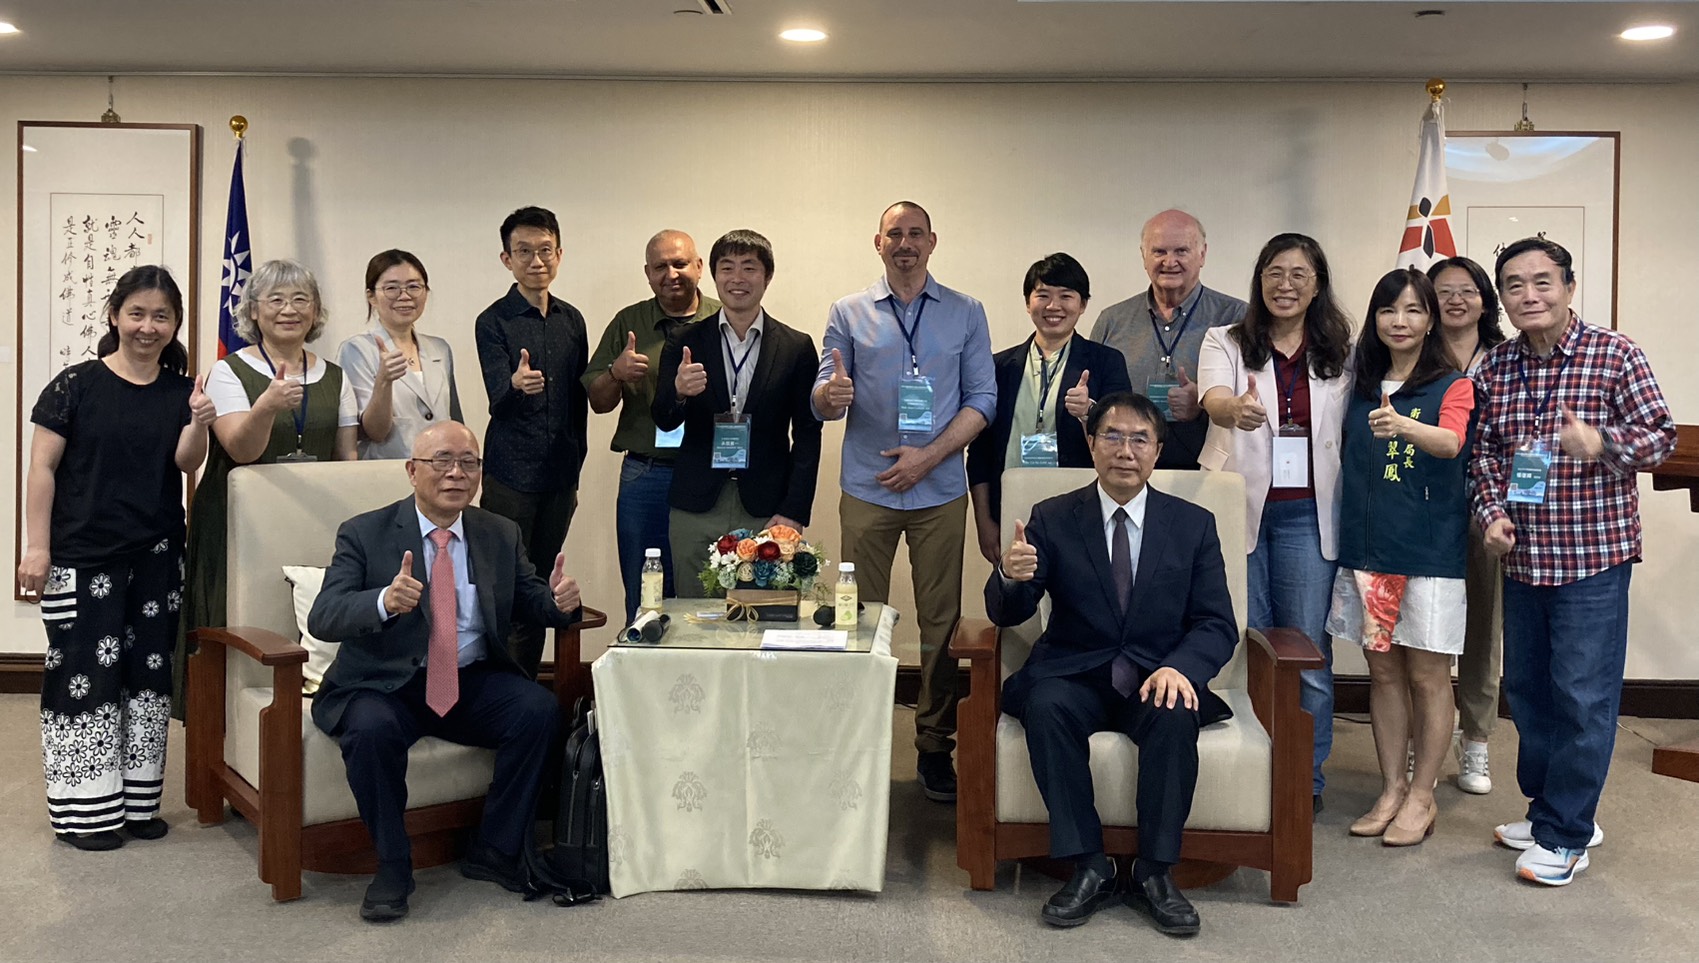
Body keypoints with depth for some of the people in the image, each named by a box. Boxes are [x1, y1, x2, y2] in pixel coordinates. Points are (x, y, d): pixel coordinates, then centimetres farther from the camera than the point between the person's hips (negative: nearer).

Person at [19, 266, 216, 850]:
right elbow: (42, 467, -5)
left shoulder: (180, 391, 6)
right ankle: (86, 810, 11)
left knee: (150, 672, 9)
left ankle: (139, 802, 20)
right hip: (81, 558, -4)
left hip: (157, 556, 4)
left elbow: (186, 463, -5)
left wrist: (198, 422, -25)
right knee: (86, 672, -1)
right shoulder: (77, 384, -4)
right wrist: (37, 547, -10)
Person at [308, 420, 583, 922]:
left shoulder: (501, 534, 7)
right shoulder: (364, 534, -4)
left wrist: (559, 601, -18)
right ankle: (392, 865, -11)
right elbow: (322, 618, -14)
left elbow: (531, 602, 9)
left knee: (539, 708, -23)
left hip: (473, 683, 3)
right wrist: (385, 601, -36)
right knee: (371, 728, -34)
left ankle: (494, 851, -6)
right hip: (384, 685, -3)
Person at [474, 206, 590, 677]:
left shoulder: (572, 320, 10)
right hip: (511, 476, -5)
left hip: (560, 478, 5)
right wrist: (517, 385, -39)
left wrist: (576, 470, 15)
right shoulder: (493, 322, -4)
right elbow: (498, 402, -16)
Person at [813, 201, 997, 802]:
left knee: (941, 622, 2)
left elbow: (982, 398, 2)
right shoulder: (849, 313, 9)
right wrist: (830, 395, -20)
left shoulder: (966, 314, 8)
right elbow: (823, 401, 5)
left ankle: (935, 746, 12)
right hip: (866, 491, 0)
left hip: (940, 491, 0)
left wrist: (929, 456, -9)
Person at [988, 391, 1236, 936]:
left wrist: (1180, 668, -21)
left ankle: (1155, 873, -17)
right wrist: (1010, 577, -27)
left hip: (1156, 680, 0)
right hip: (1074, 678, 0)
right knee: (1047, 707, -32)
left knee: (1176, 715, -32)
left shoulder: (1194, 525, 6)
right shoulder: (1052, 518, 4)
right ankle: (1088, 867, -21)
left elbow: (1217, 624, 2)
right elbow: (1008, 614, -2)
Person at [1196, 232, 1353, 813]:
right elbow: (1213, 398, -18)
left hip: (1308, 515, 1)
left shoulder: (1341, 353, 8)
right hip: (1237, 509, -1)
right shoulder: (1226, 343, 2)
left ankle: (1306, 776, 18)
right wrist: (1236, 408, -42)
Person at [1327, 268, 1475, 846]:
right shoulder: (1361, 388, 10)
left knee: (1427, 673, 2)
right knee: (1382, 670, 9)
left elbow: (1451, 443, -23)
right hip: (1366, 547, 4)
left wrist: (1403, 426, -42)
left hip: (1429, 550, -4)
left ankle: (1421, 797, 12)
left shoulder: (1452, 386, -3)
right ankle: (1391, 789, 19)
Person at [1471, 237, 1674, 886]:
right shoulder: (1495, 368, 7)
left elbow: (1661, 436, -7)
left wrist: (1602, 442, -26)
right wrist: (1492, 512, -2)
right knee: (1526, 688, 15)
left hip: (1593, 554, -5)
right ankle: (1550, 808, 32)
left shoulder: (1615, 356, -7)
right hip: (1522, 557, 6)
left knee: (1582, 697, -2)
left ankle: (1564, 835, 10)